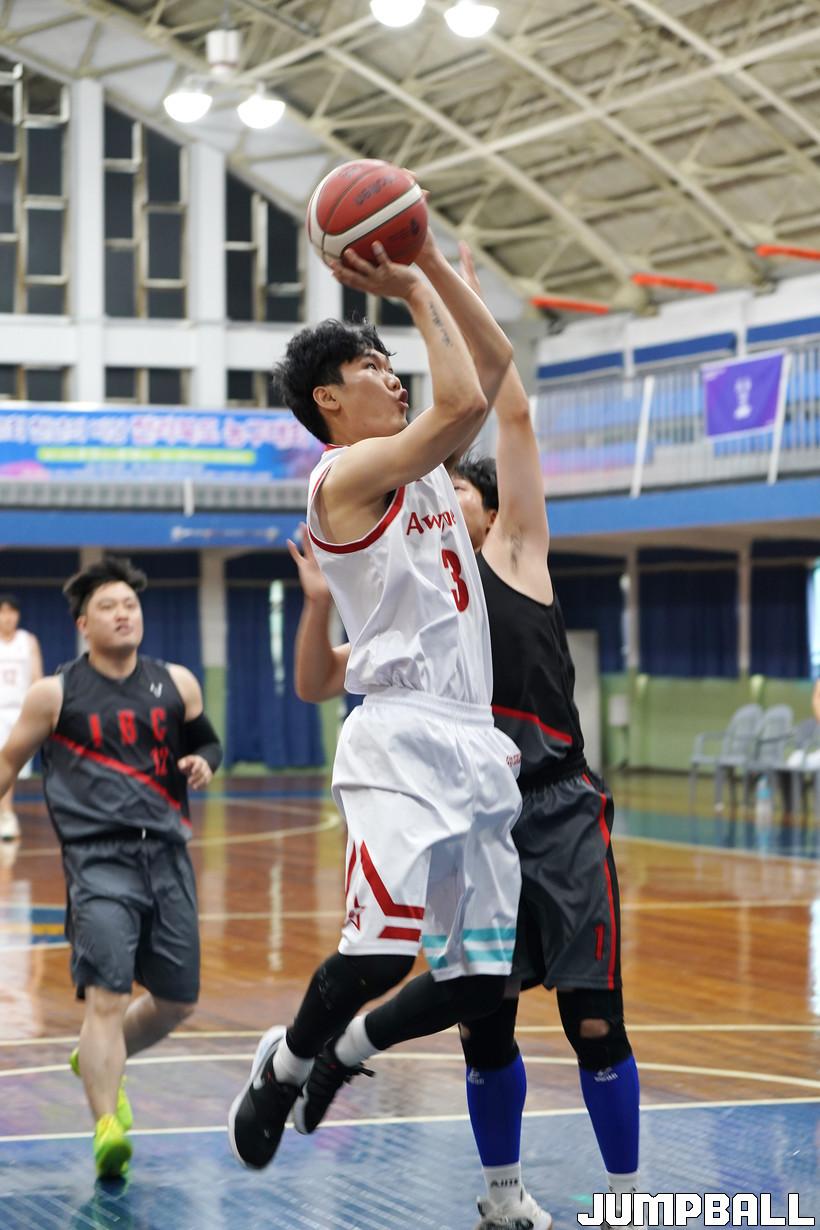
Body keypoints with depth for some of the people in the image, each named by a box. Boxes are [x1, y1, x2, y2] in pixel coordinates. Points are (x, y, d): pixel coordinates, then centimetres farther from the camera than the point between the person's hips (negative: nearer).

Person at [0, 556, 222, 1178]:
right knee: (106, 997, -18)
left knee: (177, 1003, 11)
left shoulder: (177, 684, 11)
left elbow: (207, 742, 24)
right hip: (99, 860, -4)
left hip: (168, 855, 4)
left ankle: (99, 1061, 38)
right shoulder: (56, 694, 3)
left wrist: (202, 764, 2)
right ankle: (107, 1127, -22)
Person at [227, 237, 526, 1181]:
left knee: (483, 978, 4)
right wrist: (416, 295, -8)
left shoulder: (420, 465, 18)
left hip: (472, 740, 8)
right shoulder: (346, 473, -6)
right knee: (383, 950, -18)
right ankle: (283, 1067, 10)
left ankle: (343, 1049, 27)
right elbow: (464, 402, -19)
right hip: (403, 738, -8)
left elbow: (494, 361, 23)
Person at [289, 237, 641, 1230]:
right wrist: (321, 599, -5)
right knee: (485, 1021, 7)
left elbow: (514, 415, -3)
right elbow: (316, 686, 13)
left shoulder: (515, 555, 6)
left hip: (556, 811, -4)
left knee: (593, 1019, -4)